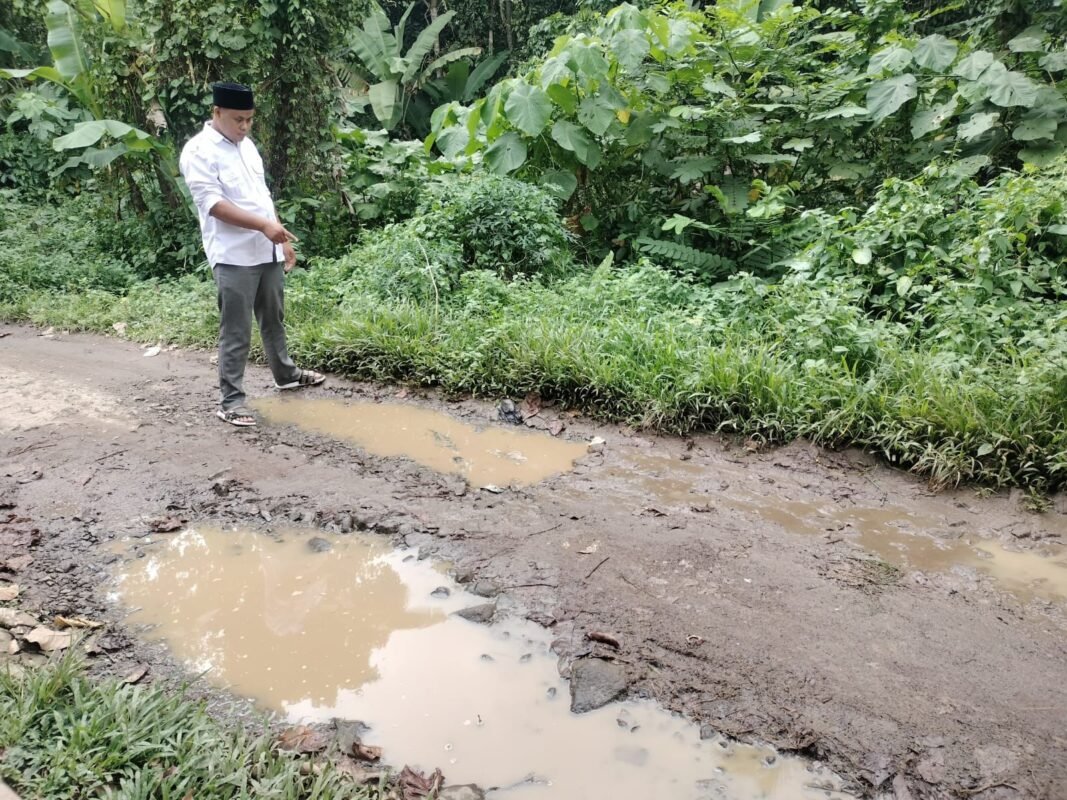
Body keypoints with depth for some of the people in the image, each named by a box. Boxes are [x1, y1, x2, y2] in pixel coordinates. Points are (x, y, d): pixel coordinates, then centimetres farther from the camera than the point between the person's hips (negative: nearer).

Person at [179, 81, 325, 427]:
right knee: (236, 332, -4)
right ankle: (230, 400, 3)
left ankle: (286, 374, 38)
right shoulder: (198, 151, -11)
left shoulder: (246, 145, 14)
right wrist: (264, 226, -27)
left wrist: (283, 240, 18)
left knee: (274, 320, 21)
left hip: (267, 251, 8)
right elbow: (214, 204, -19)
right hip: (234, 256, -8)